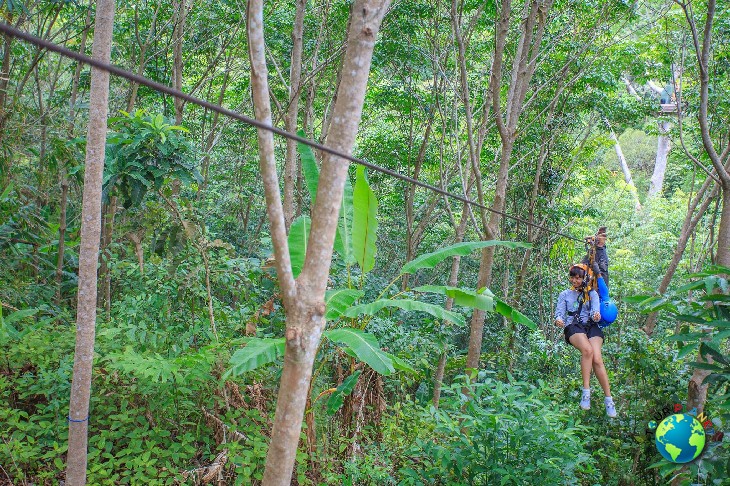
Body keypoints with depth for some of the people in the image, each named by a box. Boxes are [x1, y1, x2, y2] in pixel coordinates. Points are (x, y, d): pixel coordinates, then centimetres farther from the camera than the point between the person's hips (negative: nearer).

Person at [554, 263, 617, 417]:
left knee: (597, 359, -24)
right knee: (587, 350, -34)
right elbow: (559, 312, 8)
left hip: (591, 326, 1)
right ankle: (586, 391, -31)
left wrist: (596, 316, -23)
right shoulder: (565, 294, 20)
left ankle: (608, 399, -21)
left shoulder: (592, 293, 19)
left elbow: (595, 310, 3)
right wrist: (558, 320, -18)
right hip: (573, 327, -1)